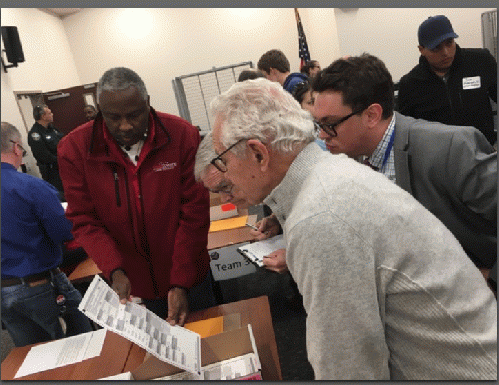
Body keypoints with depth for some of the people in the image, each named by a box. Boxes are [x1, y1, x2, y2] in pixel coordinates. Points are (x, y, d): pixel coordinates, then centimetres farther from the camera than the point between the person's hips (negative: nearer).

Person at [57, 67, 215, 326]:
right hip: (129, 286, 1)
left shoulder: (183, 136, -14)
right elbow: (84, 221, -6)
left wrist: (181, 282, -17)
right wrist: (115, 270, -21)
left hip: (188, 276, 0)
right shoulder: (74, 149, -10)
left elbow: (194, 213, -14)